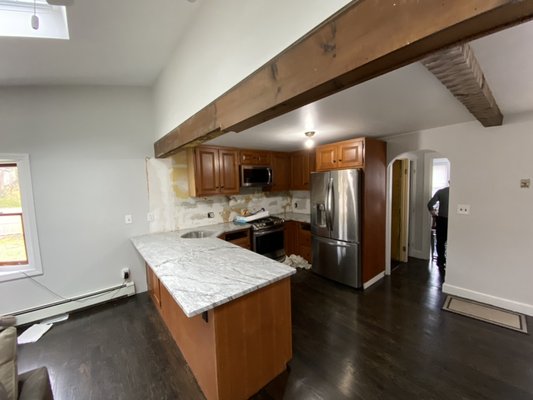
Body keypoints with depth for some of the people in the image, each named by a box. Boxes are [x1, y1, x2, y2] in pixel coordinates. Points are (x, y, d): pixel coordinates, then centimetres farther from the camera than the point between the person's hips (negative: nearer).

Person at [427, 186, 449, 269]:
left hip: (441, 220, 0)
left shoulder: (440, 192, -3)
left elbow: (430, 204, -9)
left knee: (440, 242, 10)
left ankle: (441, 262, 17)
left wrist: (434, 213, 7)